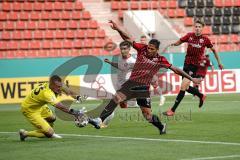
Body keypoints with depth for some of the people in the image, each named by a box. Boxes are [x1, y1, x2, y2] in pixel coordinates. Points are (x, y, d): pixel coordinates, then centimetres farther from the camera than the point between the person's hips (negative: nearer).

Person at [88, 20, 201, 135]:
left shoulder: (160, 60, -3)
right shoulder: (142, 49, -1)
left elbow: (176, 70, 3)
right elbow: (128, 39, -7)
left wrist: (191, 79, 5)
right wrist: (118, 29, -22)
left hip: (143, 88, -1)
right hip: (131, 83, 1)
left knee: (148, 115, -1)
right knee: (116, 98, -23)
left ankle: (161, 127, 29)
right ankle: (99, 120, -22)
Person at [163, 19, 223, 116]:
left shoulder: (205, 39, -4)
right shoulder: (189, 36, 3)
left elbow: (213, 50, 10)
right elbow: (179, 42, 10)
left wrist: (219, 62, 14)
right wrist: (173, 44, -13)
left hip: (195, 65, -5)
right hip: (186, 63, 5)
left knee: (183, 86, -15)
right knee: (186, 88, 12)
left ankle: (173, 110, -12)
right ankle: (201, 96, 41)